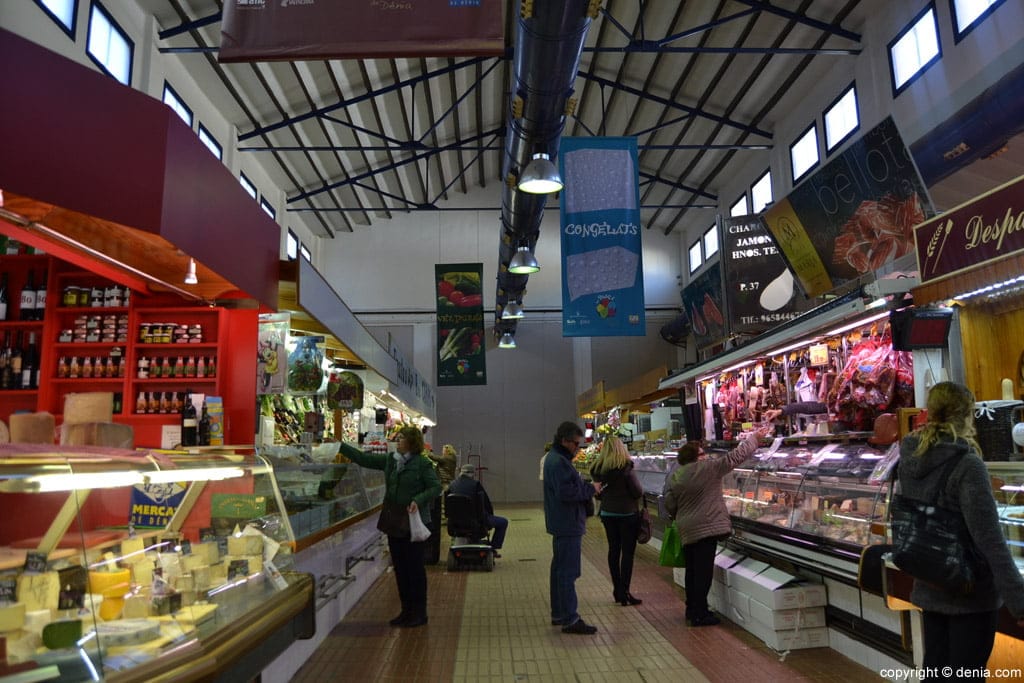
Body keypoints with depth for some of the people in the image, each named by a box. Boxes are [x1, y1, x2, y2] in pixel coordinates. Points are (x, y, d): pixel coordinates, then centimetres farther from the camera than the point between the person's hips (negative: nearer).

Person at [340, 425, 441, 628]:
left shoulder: (422, 463, -11)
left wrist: (418, 500, -24)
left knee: (415, 567, 2)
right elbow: (363, 458, 9)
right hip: (394, 522, 7)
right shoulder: (389, 459, 7)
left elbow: (436, 487, -11)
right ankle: (406, 610, 25)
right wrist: (339, 445, 5)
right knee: (399, 567, 13)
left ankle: (419, 612, 14)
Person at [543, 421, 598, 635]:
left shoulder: (555, 458, 15)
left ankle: (558, 614, 27)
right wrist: (590, 489, -16)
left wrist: (586, 486, 4)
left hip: (562, 525, 11)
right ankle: (569, 619, -2)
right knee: (568, 572, -7)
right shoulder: (558, 462, -19)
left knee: (560, 569, 17)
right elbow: (565, 492, -26)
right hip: (567, 525, -11)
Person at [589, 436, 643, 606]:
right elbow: (638, 492, -14)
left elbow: (598, 494, 6)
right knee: (627, 552, 2)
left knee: (613, 550, 14)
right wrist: (640, 492, 7)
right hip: (627, 514, -5)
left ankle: (617, 590, 22)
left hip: (607, 514, 5)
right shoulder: (625, 468, -17)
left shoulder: (598, 470, -2)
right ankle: (624, 592, 2)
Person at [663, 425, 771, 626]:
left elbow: (669, 504, 5)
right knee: (703, 571, 0)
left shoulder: (673, 478, 3)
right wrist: (754, 437, 3)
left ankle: (692, 609, 28)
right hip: (706, 528, -6)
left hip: (686, 531, 6)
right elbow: (735, 456, -6)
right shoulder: (709, 468, -11)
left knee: (692, 570, 17)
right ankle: (699, 614, 4)